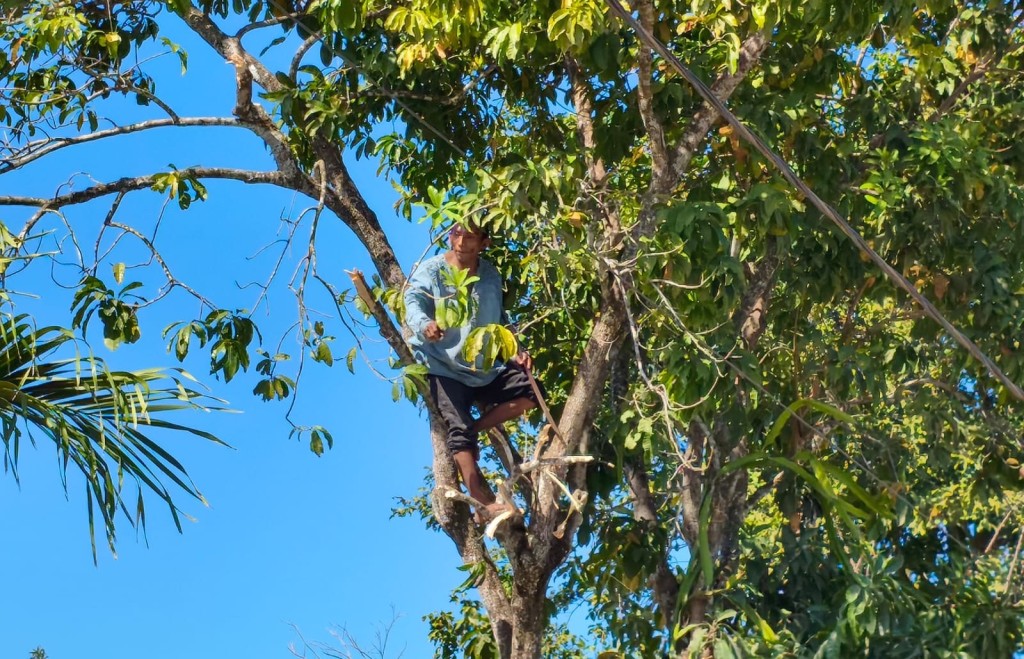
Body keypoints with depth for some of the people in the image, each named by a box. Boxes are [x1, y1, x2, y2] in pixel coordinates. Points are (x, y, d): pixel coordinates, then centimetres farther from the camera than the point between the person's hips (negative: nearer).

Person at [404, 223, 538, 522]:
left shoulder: (490, 275, 9)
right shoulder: (431, 271, -6)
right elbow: (414, 303, -23)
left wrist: (513, 351, 3)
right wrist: (424, 326, -46)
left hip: (485, 365, 6)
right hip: (444, 366, -5)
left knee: (528, 391, -9)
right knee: (458, 430, -20)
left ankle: (475, 430, -1)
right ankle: (484, 504, -25)